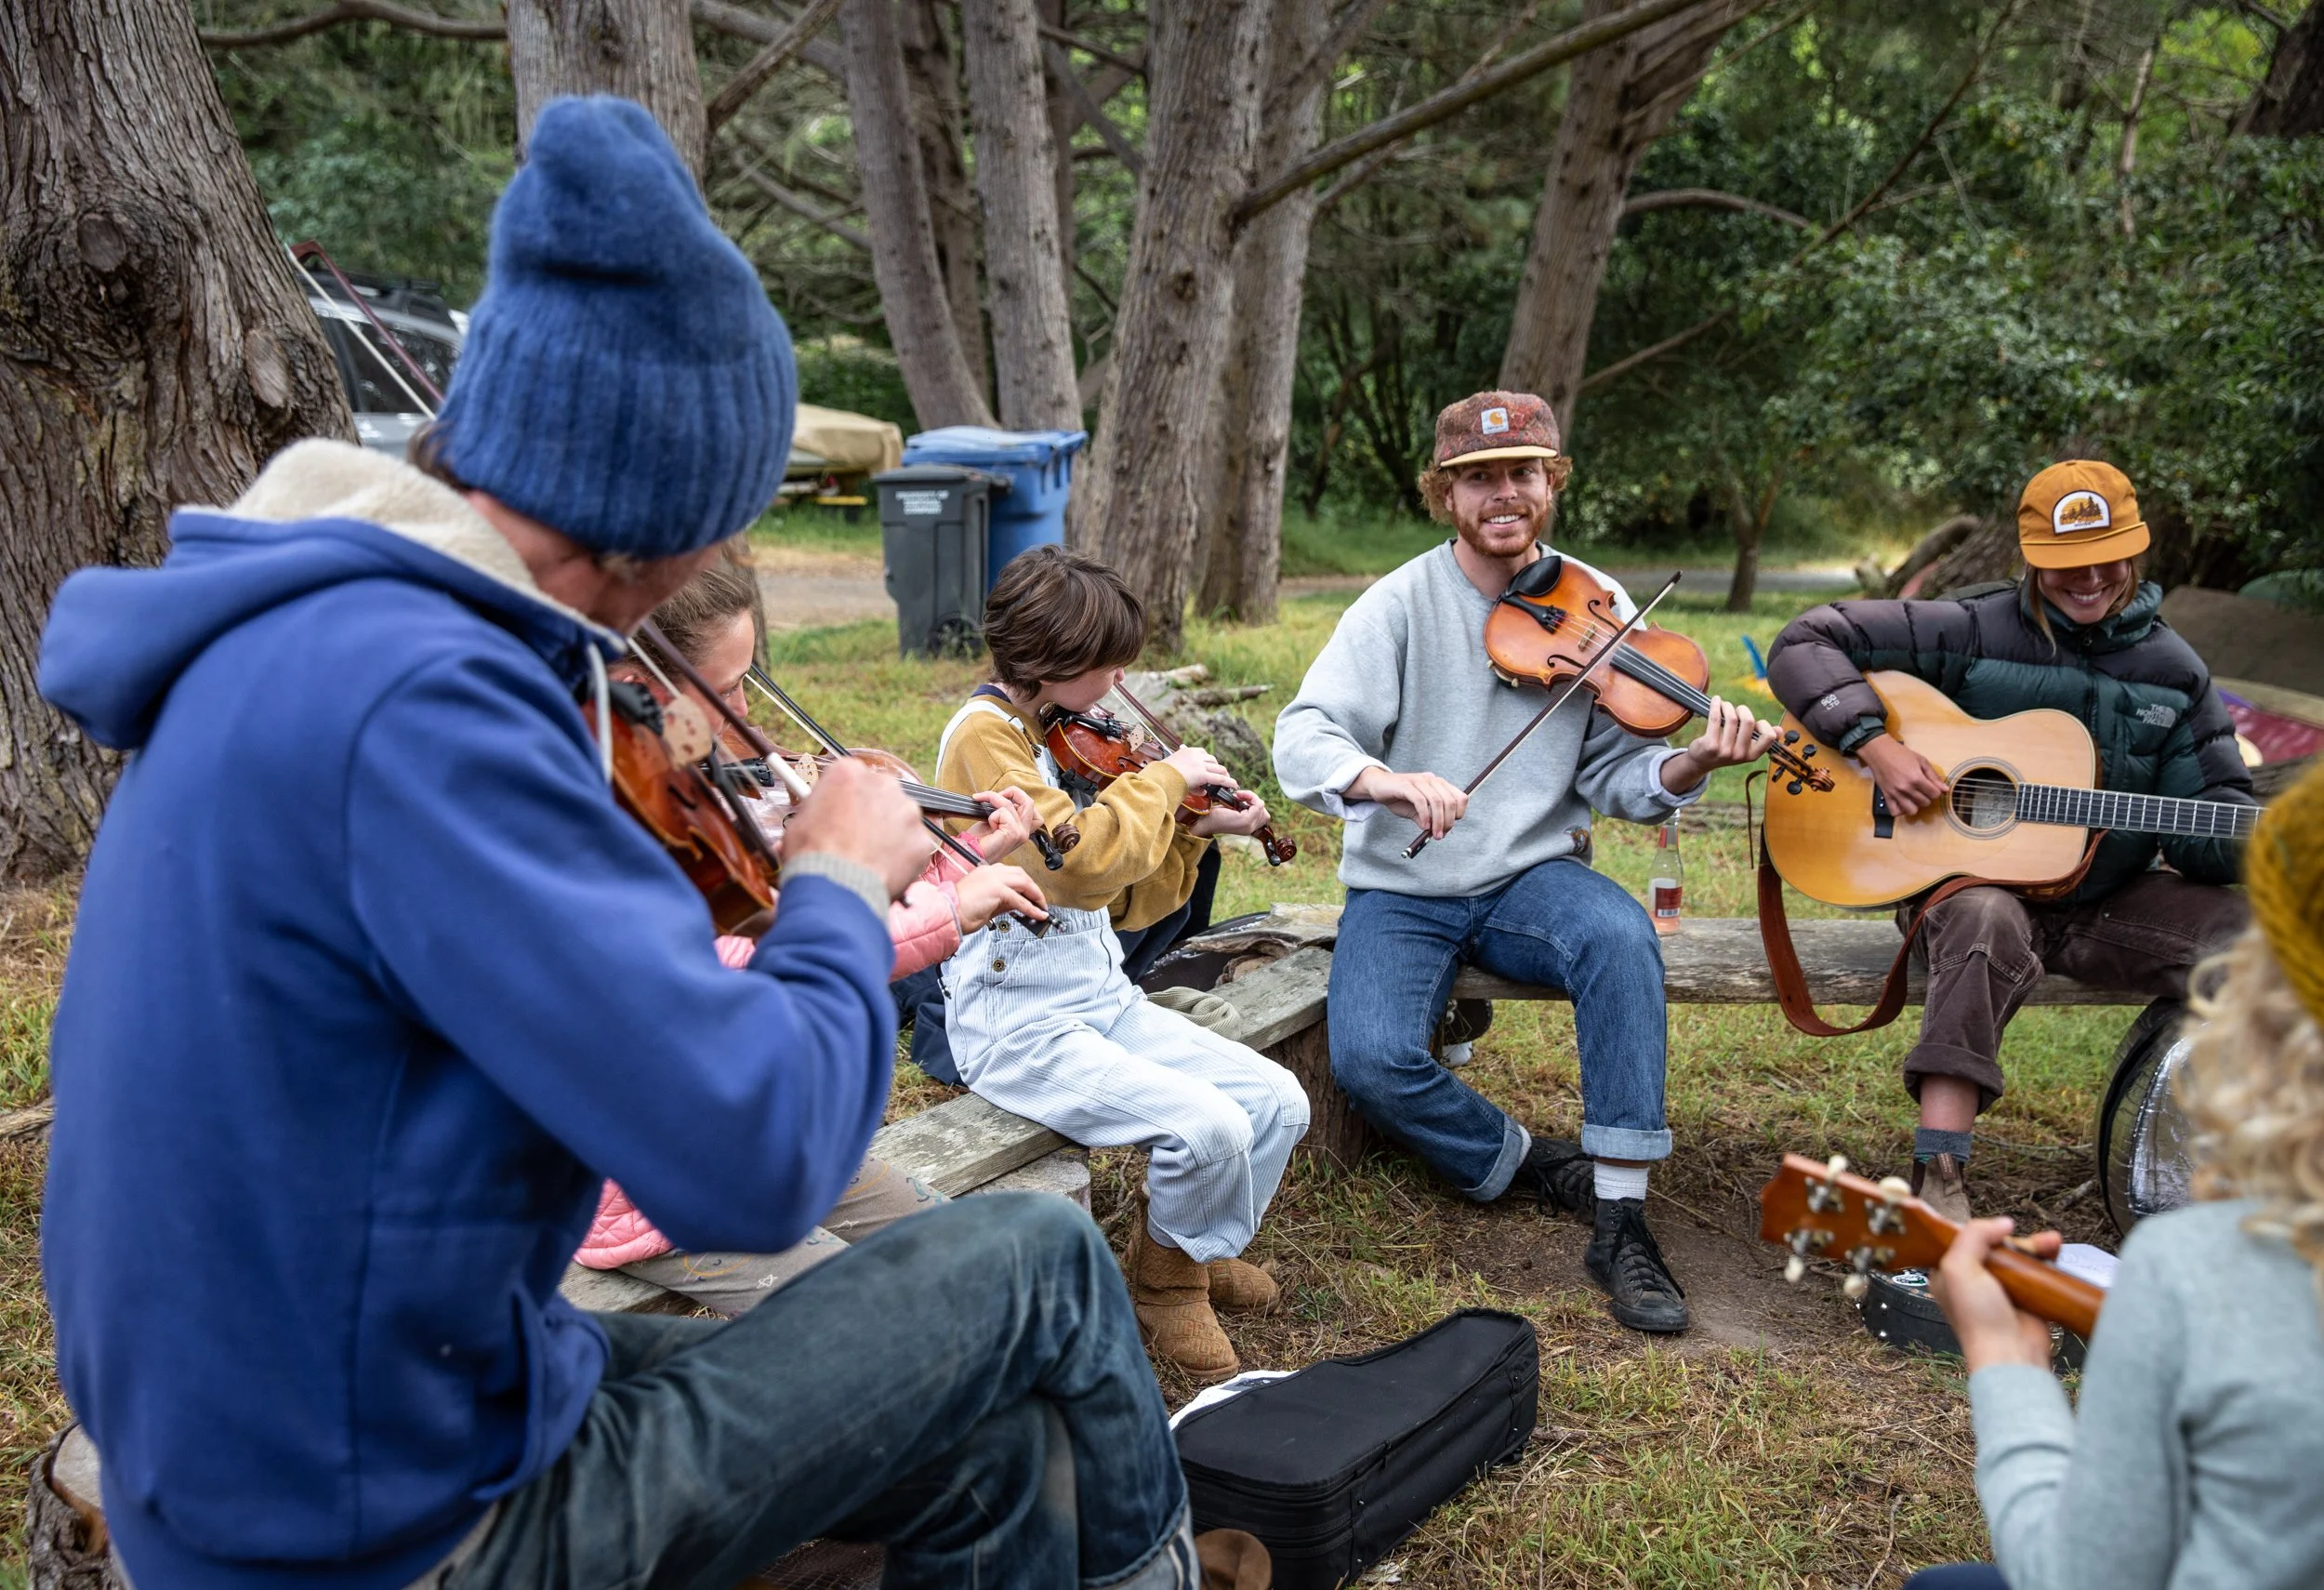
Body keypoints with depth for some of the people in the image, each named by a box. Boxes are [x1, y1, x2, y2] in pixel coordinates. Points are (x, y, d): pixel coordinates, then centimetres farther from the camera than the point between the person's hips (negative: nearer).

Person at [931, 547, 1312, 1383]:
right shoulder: (984, 735, -15)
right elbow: (1082, 860, -30)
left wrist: (1196, 831, 7)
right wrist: (1163, 778, -16)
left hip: (1105, 1001, 9)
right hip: (1017, 1023, -9)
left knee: (1279, 1100, -3)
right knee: (1210, 1127, -24)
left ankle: (1200, 1248, 22)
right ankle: (1164, 1282, 6)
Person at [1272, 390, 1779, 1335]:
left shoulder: (1595, 609, 0)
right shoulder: (1403, 604, -6)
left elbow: (1615, 777, -3)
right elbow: (1302, 739, -16)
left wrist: (1690, 765, -25)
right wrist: (1389, 781, -37)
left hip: (1531, 876, 1)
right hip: (1401, 891, -1)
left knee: (1622, 937, -33)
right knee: (1371, 1060, -26)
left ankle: (1621, 1222, -23)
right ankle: (1536, 1169, 2)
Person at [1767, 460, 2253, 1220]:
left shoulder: (2172, 671, 9)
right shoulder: (1972, 631, -4)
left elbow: (2209, 831, 10)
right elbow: (1804, 645, -8)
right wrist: (1875, 745, -20)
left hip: (2110, 900, 5)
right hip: (1970, 880, -4)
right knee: (1987, 924, -40)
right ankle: (1938, 1181, -43)